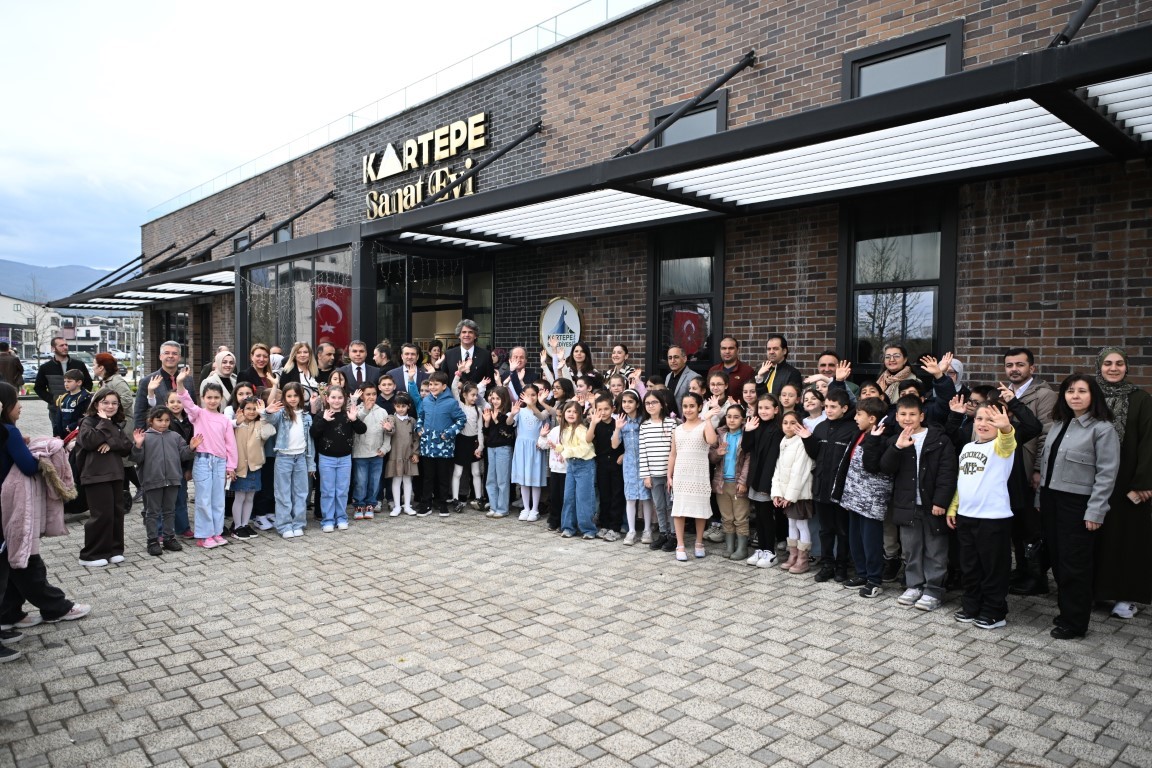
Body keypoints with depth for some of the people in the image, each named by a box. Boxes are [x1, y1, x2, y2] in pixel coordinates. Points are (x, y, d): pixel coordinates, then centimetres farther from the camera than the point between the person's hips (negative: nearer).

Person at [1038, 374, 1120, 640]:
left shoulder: (1103, 428, -9)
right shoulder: (1058, 424, 11)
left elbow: (1107, 474, -12)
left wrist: (1095, 511, -15)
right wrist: (1041, 499, 10)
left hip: (1077, 503, -6)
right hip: (1051, 499, 6)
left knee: (1074, 565, 3)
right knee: (1057, 559, 12)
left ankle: (1074, 622, 16)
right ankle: (1065, 611, 27)